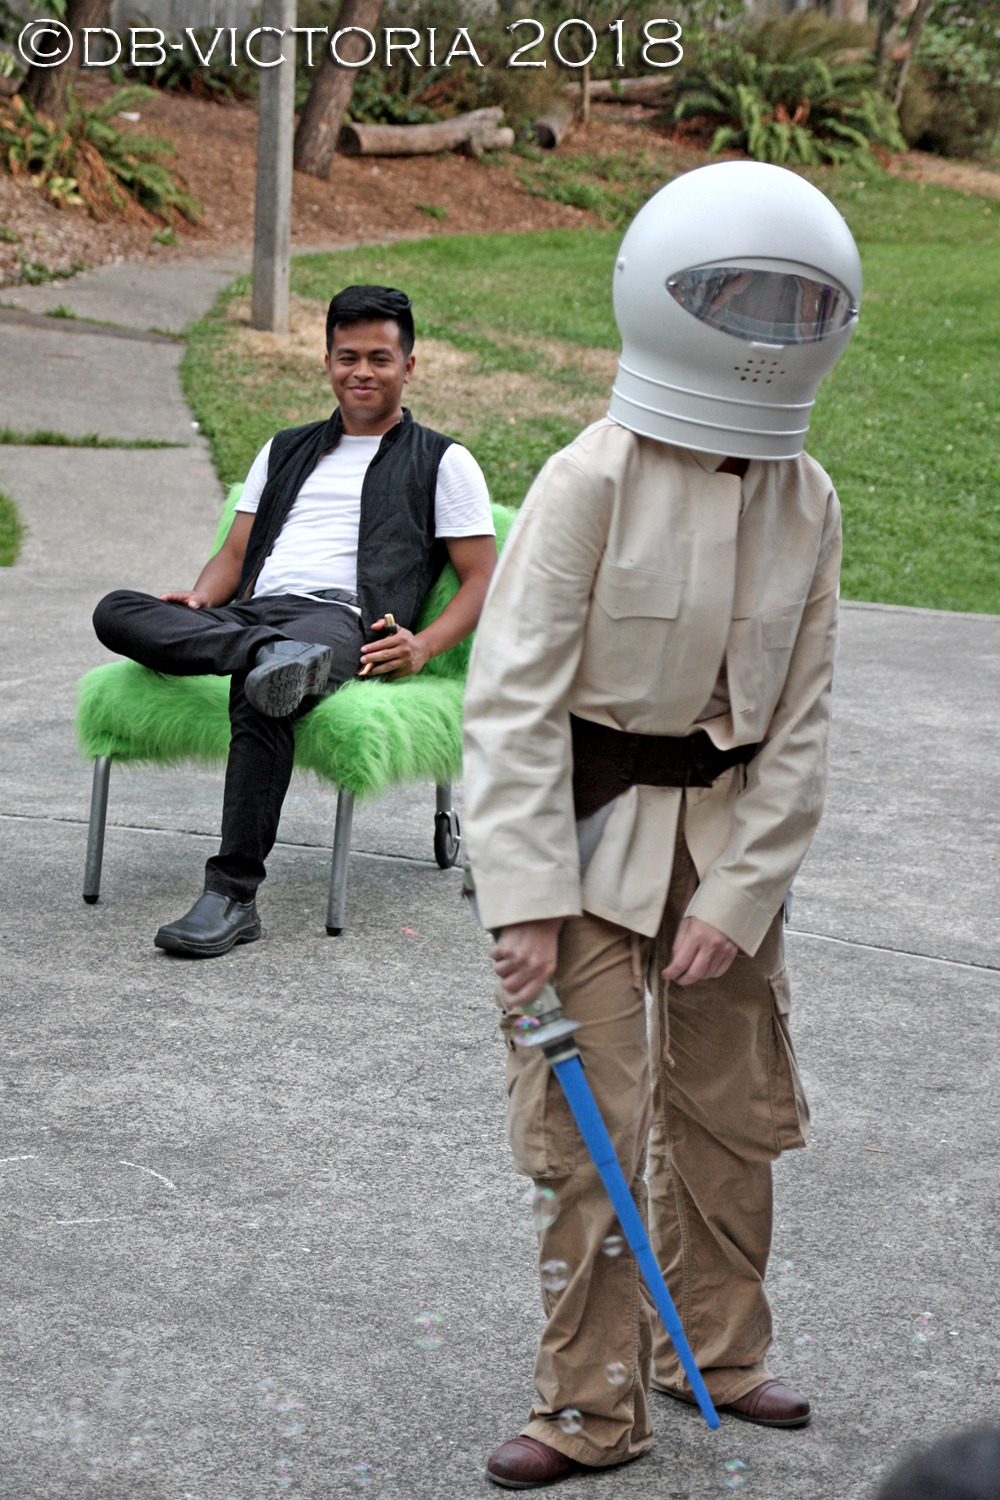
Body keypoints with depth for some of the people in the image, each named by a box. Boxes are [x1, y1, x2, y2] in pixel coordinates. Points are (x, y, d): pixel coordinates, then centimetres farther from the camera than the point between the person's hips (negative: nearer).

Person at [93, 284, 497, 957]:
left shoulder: (443, 463, 16)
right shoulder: (287, 450, 31)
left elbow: (484, 580, 9)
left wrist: (423, 647, -9)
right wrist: (202, 599, 4)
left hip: (342, 620, -5)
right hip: (250, 615, 5)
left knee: (259, 697, -40)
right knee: (116, 612, -24)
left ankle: (234, 894, -37)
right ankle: (272, 656, -45)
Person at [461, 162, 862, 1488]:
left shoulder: (806, 498, 0)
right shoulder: (594, 481, -16)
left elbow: (800, 714, 2)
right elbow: (515, 695, -17)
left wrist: (739, 898, -6)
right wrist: (527, 900, -21)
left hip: (728, 825, 5)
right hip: (590, 827, -5)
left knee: (736, 1107, 15)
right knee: (593, 1125, -1)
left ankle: (717, 1349, 36)